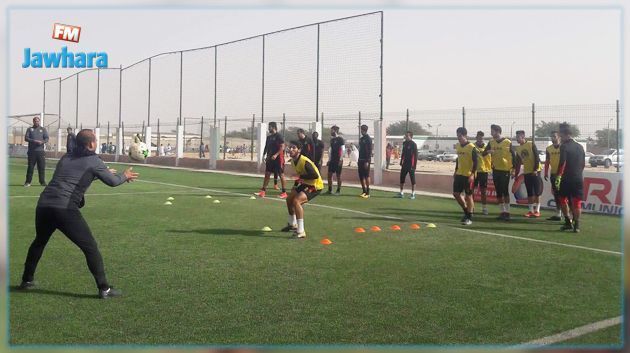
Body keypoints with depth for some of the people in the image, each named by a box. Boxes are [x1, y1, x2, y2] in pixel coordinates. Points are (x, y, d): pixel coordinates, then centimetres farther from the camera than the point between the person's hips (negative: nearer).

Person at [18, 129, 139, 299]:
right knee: (90, 247, 2)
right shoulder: (93, 161, 3)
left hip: (43, 205, 6)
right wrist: (125, 176, 29)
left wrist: (103, 172, 39)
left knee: (39, 242, 31)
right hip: (65, 209, -6)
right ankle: (104, 288, 2)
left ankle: (27, 280, 40)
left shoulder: (66, 158, 22)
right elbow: (113, 182, 8)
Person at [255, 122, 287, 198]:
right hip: (270, 158, 7)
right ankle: (263, 191, 6)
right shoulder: (269, 137, 13)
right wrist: (264, 155, 7)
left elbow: (282, 147, -16)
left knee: (281, 174, -1)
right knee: (267, 174, 4)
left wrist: (276, 155, -25)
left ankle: (284, 192, 5)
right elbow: (266, 147, 19)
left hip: (278, 158, -7)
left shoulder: (278, 136, -10)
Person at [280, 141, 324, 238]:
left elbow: (315, 175, -36)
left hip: (315, 185, -10)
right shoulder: (293, 161, 1)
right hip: (306, 184, 10)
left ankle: (301, 232, -25)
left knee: (296, 201, -28)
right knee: (289, 199, 20)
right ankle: (292, 224, 46)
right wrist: (296, 185, 11)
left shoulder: (305, 162, -28)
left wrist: (300, 177, -31)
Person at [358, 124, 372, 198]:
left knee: (366, 176, -5)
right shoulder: (361, 139, 16)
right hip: (360, 160, 8)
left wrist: (367, 161, -19)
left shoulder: (368, 139, -9)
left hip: (366, 160, -8)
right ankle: (364, 191, 16)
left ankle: (367, 193, -1)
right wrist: (358, 160, 16)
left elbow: (370, 150, -14)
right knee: (361, 176, 8)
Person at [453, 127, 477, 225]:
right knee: (456, 193, 7)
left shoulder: (472, 147, -14)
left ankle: (469, 218, 7)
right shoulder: (458, 146, 8)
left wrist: (472, 174, -20)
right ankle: (466, 211, 26)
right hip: (459, 174, 7)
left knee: (468, 195, -1)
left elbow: (475, 162, -14)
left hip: (468, 175, -7)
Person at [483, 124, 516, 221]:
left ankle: (507, 212, -1)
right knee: (498, 192, 8)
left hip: (505, 170, -5)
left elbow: (513, 156, -4)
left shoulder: (507, 143, -7)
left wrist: (513, 169, -8)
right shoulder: (491, 142, 6)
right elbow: (484, 153, 5)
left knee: (505, 191, -6)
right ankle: (503, 211, 16)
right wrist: (488, 151, -17)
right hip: (496, 170, 5)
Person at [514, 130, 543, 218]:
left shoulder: (531, 144, -7)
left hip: (535, 171, -5)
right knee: (529, 193, 7)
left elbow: (537, 158, -11)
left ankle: (537, 210, 2)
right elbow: (518, 163, 14)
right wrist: (516, 174, 10)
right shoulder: (517, 148, 9)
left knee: (537, 192, -2)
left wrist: (535, 169, -16)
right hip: (526, 172, 5)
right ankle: (531, 210, 12)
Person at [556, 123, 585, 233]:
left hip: (566, 179, -5)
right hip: (578, 178, 5)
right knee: (577, 202, 3)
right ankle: (576, 225, 1)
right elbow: (582, 164, 14)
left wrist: (558, 177, -16)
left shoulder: (564, 147, -9)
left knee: (563, 200, 12)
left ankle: (568, 222, 12)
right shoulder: (580, 147, 10)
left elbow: (562, 163, -17)